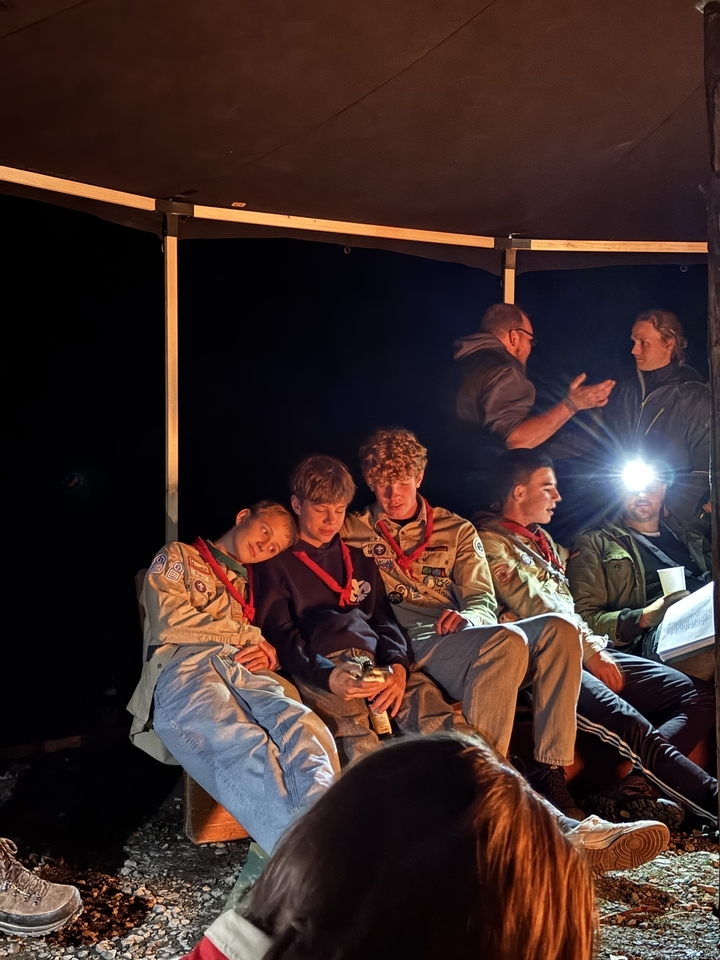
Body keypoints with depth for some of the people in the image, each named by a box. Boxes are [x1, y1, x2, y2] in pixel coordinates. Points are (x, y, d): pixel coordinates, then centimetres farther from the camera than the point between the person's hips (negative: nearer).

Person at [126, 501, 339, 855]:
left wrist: (268, 654, 5)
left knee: (304, 730, -36)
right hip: (183, 669, -4)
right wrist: (247, 635, 9)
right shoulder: (178, 556, 23)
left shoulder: (253, 583, 37)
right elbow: (170, 620, 6)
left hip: (247, 674, 4)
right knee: (246, 749, -40)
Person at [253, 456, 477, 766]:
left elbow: (384, 620, 20)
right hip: (318, 670, -3)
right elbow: (279, 634, 2)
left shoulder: (359, 561, 29)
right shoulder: (277, 565, 14)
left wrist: (398, 665, -3)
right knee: (359, 747, -35)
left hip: (376, 665, 4)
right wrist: (327, 676, -17)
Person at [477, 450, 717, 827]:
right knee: (631, 726, -31)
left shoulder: (543, 539, 27)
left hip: (587, 652, 9)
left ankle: (634, 788, -25)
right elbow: (534, 606, -10)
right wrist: (591, 653, -9)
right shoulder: (491, 541, -1)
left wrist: (597, 648, 9)